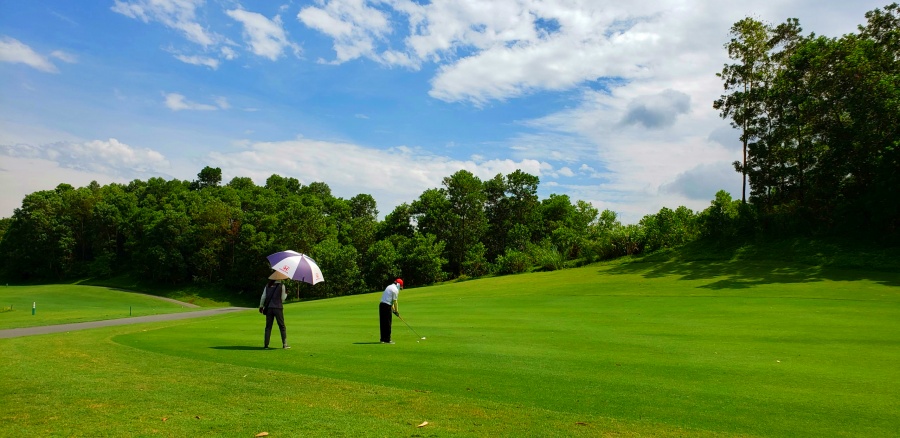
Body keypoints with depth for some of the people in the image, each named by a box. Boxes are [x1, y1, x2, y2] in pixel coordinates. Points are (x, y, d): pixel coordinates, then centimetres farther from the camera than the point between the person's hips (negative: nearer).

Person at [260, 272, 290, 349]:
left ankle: (266, 345, 4)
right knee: (282, 326, 7)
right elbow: (282, 298, -3)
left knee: (268, 326, 8)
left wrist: (261, 306, 16)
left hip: (269, 308, 3)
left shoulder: (268, 285, 4)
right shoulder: (281, 286, -5)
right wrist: (286, 294, 16)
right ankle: (284, 344, 5)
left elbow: (263, 297, 5)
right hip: (278, 308, -3)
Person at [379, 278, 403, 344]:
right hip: (387, 306, -9)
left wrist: (393, 309, 18)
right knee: (388, 323, -3)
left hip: (382, 305, 9)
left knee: (383, 323, 11)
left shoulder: (390, 287, 20)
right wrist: (397, 311, 0)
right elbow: (395, 301, -8)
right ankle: (387, 339, 0)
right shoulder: (395, 289, -8)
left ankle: (383, 339, 16)